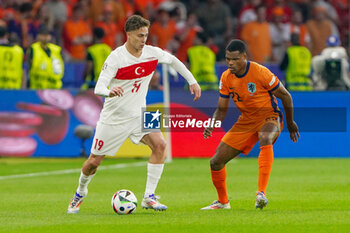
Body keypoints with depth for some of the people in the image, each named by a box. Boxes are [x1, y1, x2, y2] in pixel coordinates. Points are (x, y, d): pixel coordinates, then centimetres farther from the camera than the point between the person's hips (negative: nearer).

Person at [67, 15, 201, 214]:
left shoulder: (152, 53, -6)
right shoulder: (116, 58, -20)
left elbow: (173, 60, 16)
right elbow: (98, 88, -27)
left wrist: (192, 81, 15)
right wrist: (109, 92, -50)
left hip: (138, 115, 3)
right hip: (114, 117, -3)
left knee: (159, 145, -21)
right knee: (94, 161, 4)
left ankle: (149, 197, -14)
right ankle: (81, 191, 36)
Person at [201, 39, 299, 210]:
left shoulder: (260, 73, -21)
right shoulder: (226, 78, -6)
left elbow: (285, 96, -9)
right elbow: (221, 109, 3)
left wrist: (290, 124, 1)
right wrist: (211, 125, -17)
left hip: (269, 118, -5)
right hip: (246, 120, 5)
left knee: (265, 139, -42)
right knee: (216, 162, 0)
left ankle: (261, 192, -47)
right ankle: (222, 202, 26)